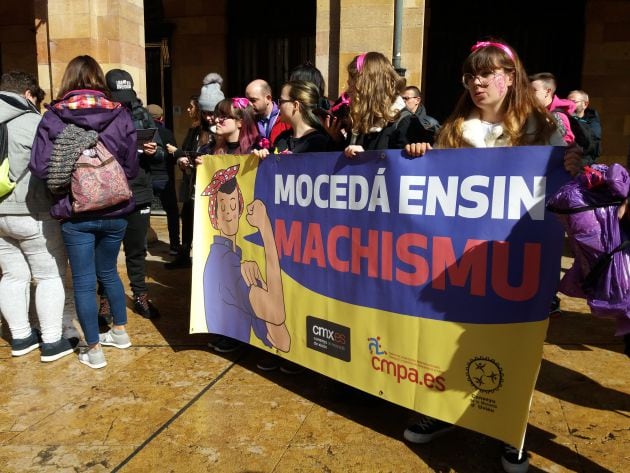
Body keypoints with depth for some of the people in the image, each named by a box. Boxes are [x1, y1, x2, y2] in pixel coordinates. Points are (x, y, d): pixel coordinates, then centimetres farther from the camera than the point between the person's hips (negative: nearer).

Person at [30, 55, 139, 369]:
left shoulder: (54, 117, -6)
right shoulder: (119, 114, -2)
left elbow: (40, 168, -13)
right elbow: (131, 167, -2)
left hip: (75, 214, -2)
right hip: (115, 211, 3)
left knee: (84, 281, 8)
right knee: (108, 271, 22)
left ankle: (94, 350, 18)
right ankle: (120, 332, 35)